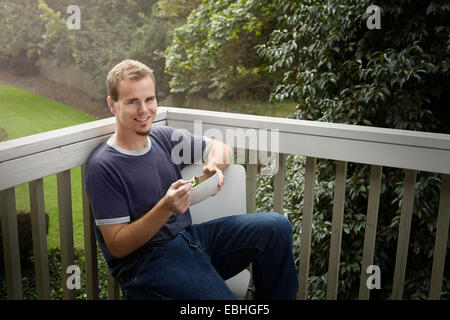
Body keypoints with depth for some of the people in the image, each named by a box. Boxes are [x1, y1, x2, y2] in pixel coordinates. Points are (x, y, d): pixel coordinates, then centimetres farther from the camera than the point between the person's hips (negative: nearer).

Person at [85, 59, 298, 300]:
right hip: (147, 260, -6)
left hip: (189, 237, 7)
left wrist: (216, 164, -6)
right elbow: (117, 246, -13)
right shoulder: (103, 167, -12)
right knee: (220, 296, -32)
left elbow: (220, 147, 19)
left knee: (276, 226, -8)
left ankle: (277, 296, 10)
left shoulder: (163, 137, 7)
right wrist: (166, 208, -26)